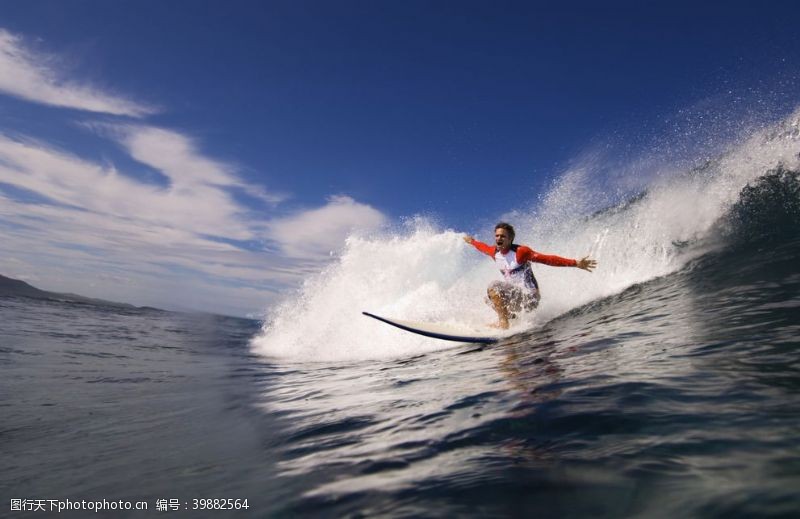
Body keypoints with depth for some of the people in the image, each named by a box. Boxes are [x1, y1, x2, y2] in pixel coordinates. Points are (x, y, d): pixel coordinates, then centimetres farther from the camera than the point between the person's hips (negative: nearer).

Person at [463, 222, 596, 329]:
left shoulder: (520, 252, -16)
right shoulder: (495, 252, 4)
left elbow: (548, 259, -21)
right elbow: (484, 247, 28)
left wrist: (576, 263, -28)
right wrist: (472, 241, 46)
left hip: (529, 296, -8)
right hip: (515, 296, 8)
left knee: (494, 286, -21)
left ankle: (503, 322, -20)